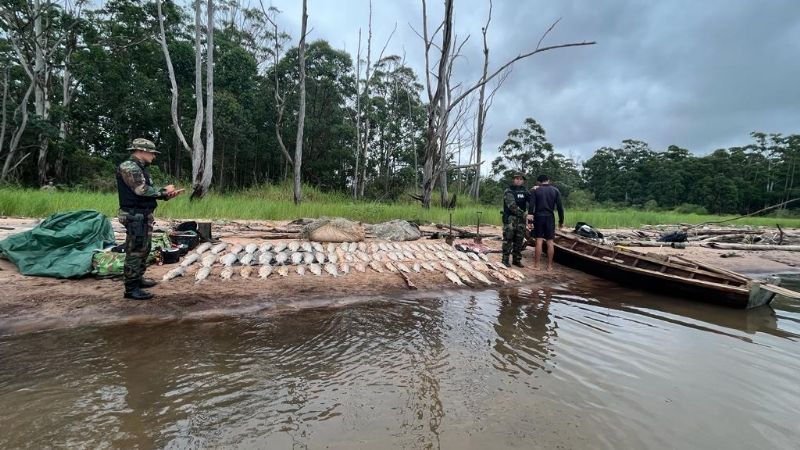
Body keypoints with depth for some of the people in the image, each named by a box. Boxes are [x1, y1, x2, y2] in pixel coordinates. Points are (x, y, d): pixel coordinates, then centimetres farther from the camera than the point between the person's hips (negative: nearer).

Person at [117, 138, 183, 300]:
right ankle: (131, 288, -2)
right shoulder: (128, 167, -14)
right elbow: (142, 190, -23)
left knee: (144, 249, 18)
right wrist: (164, 190, -11)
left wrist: (168, 195, 0)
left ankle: (138, 278, 31)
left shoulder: (141, 168, 17)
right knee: (135, 251, -7)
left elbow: (148, 192, 15)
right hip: (135, 216, -10)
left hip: (145, 215, 10)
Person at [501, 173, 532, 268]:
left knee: (519, 240, 9)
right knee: (508, 240, -4)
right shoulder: (508, 191, -6)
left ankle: (517, 260, 18)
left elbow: (531, 201, 1)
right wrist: (524, 214, -24)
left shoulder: (524, 191, 12)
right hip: (510, 219, -5)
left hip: (521, 220, 5)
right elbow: (512, 206, -18)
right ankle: (505, 260, 2)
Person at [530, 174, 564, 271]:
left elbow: (531, 206, -7)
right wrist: (561, 221, 8)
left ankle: (536, 265, 2)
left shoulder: (535, 190, 0)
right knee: (550, 242, 4)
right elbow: (559, 207, 2)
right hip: (550, 217, 1)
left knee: (539, 241, 0)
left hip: (538, 217, -1)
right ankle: (549, 266, 8)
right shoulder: (555, 190, 5)